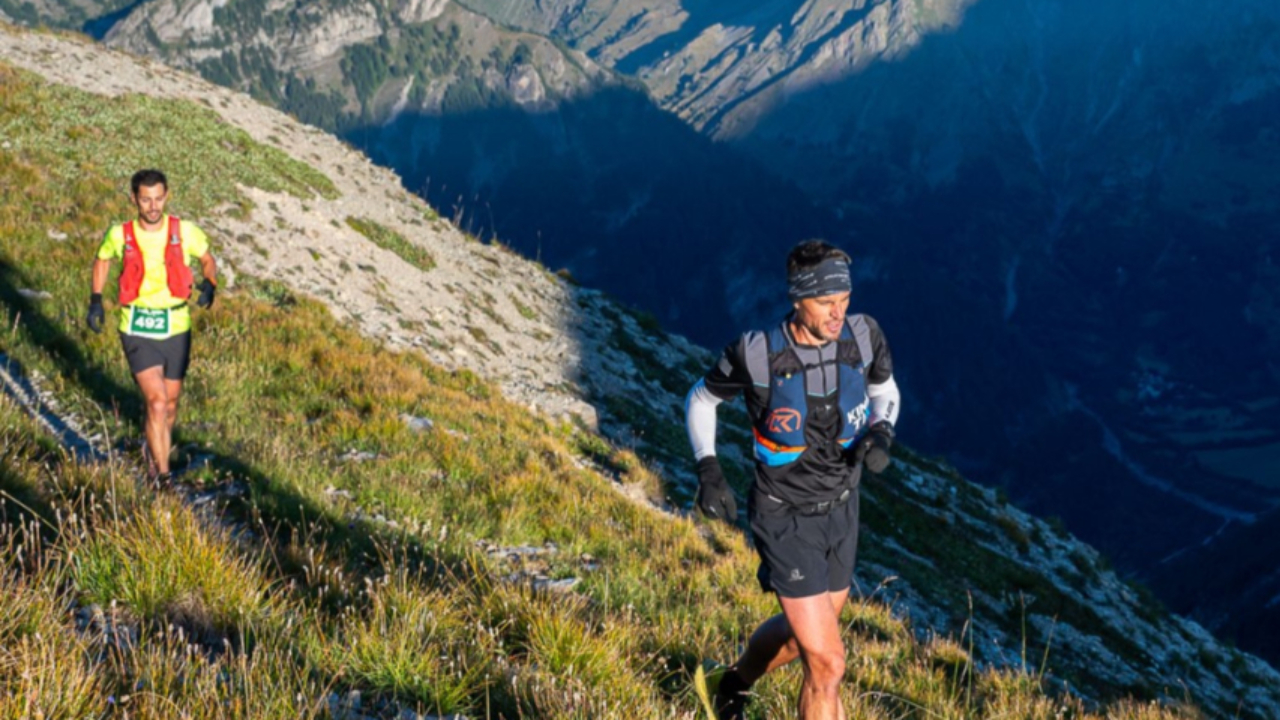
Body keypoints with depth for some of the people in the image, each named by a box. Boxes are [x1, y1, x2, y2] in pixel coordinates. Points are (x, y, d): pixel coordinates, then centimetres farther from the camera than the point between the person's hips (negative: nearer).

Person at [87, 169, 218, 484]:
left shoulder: (185, 232, -6)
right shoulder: (120, 235, -7)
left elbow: (207, 260, 11)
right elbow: (102, 260, 15)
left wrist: (209, 283, -9)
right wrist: (96, 299, 4)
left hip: (176, 330, 2)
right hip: (137, 331, -2)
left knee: (170, 405, 14)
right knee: (156, 402, -16)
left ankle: (154, 451, 44)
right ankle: (162, 473, -6)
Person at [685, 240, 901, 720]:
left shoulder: (863, 336, -14)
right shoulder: (756, 354, -24)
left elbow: (885, 391, 8)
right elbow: (700, 399, -4)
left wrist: (881, 432, -13)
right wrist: (708, 471, -16)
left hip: (841, 508, 5)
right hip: (786, 519, -5)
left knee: (804, 633, 26)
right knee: (827, 664, -10)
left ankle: (738, 680, 57)